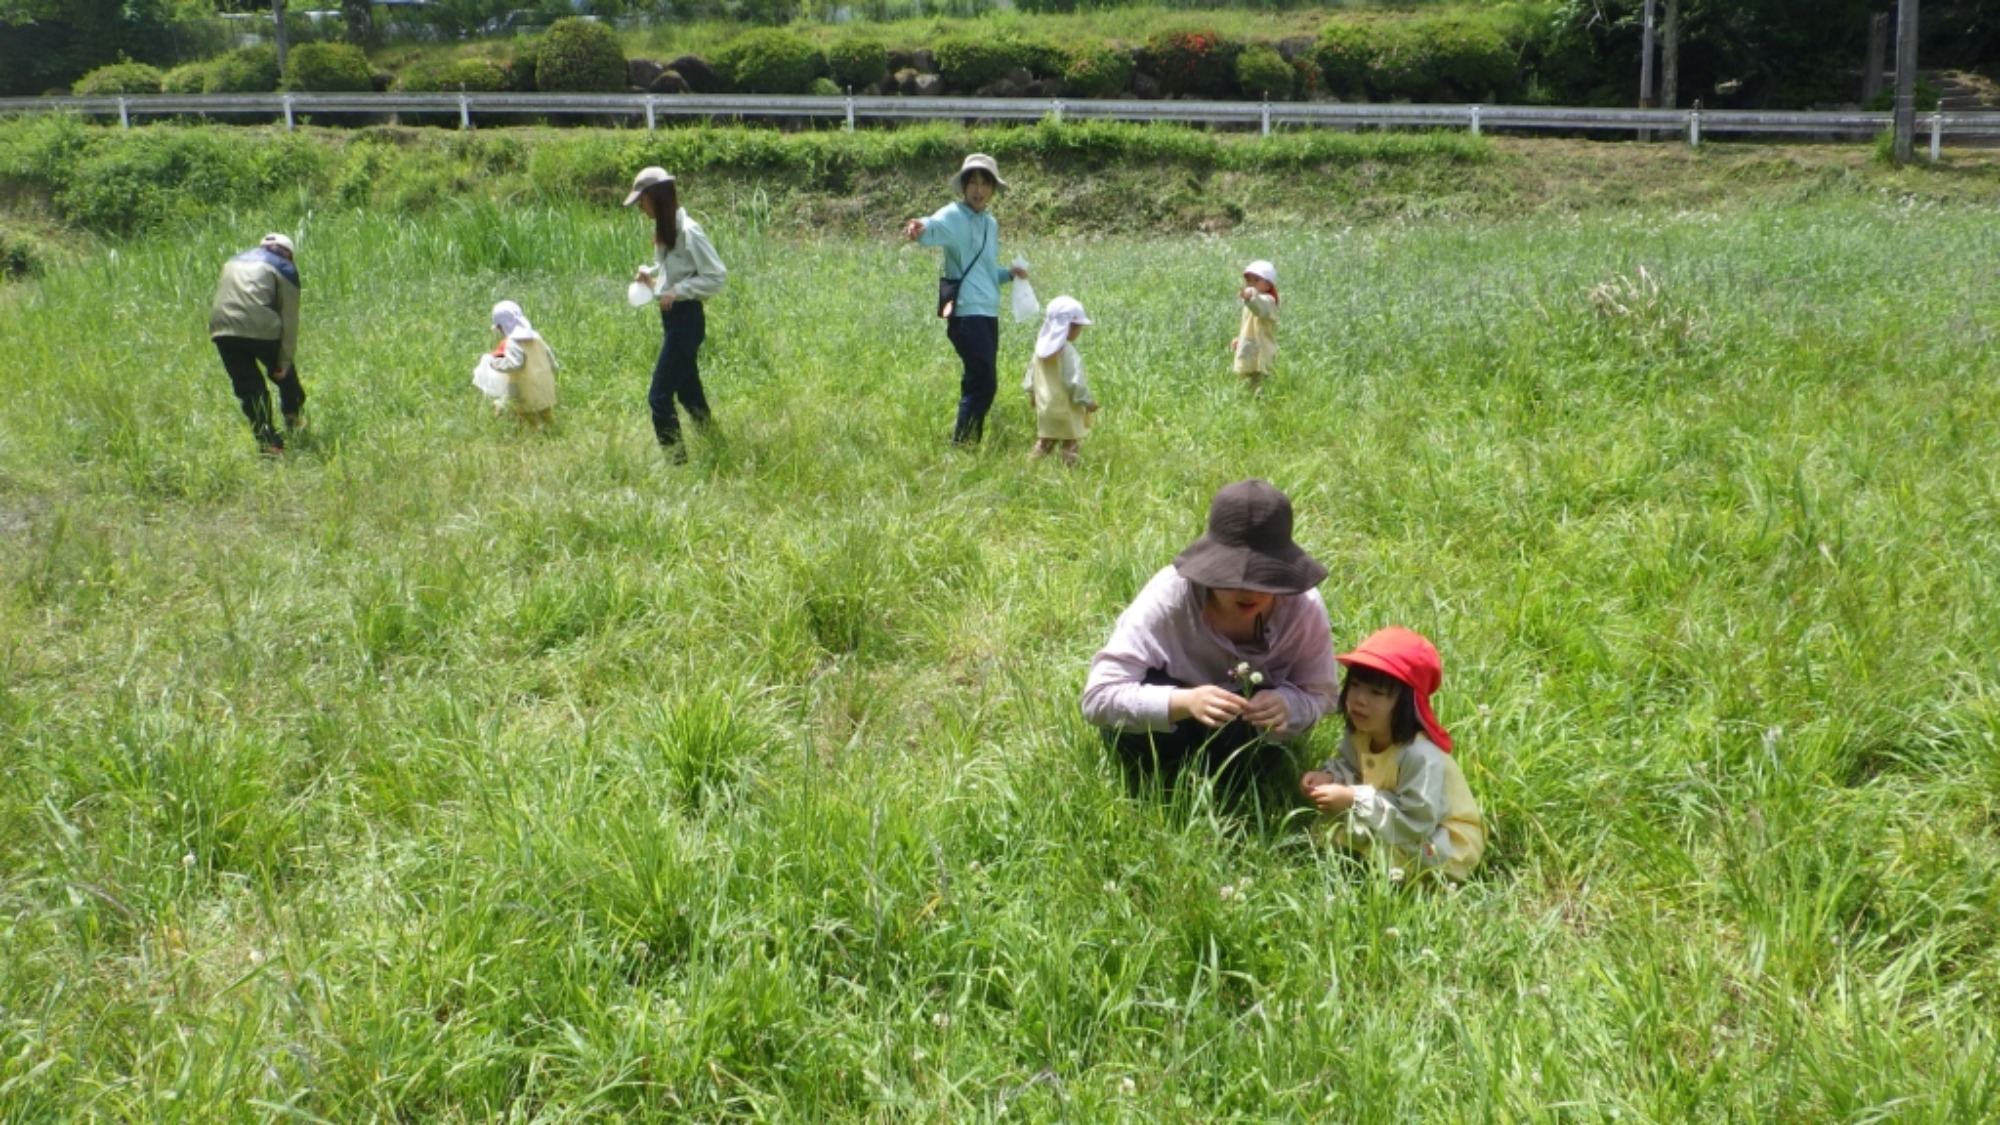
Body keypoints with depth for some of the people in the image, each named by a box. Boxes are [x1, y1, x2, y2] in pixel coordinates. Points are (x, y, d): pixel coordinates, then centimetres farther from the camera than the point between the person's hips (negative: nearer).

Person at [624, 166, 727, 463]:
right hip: (671, 317, 10)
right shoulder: (664, 229, 9)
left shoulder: (687, 231, -19)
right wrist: (651, 273, 4)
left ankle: (676, 461, -2)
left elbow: (717, 276, -18)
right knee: (688, 392, 16)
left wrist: (677, 291, -21)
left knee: (659, 396, -8)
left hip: (686, 318, -10)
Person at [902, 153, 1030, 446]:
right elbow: (936, 227, -32)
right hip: (966, 313, -8)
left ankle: (969, 441, 23)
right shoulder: (954, 216, -7)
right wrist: (922, 228, -54)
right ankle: (961, 444, -6)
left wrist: (1008, 273, 8)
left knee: (982, 383, 12)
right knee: (984, 382, -14)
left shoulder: (991, 224, 18)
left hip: (989, 313, 8)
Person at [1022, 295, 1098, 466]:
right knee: (1069, 442, 2)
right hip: (1066, 411, -7)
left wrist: (1031, 394, 26)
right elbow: (1075, 382, -20)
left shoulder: (1041, 348, 3)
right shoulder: (1068, 352, -20)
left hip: (1045, 407, 7)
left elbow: (1032, 374, 12)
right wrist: (1087, 401, -9)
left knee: (1045, 440, 18)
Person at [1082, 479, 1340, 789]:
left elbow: (1318, 694, -14)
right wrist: (1184, 702, -53)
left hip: (1242, 736, 2)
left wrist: (1285, 704, -39)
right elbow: (1099, 696, -36)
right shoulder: (1170, 595, -32)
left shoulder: (1304, 607, -25)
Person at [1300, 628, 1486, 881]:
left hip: (1444, 846, -8)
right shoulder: (1360, 734, -9)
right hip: (1395, 825, 8)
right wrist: (1330, 777, -12)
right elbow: (1348, 766, 12)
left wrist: (1356, 801, -35)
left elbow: (1415, 825, -35)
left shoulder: (1421, 757, -34)